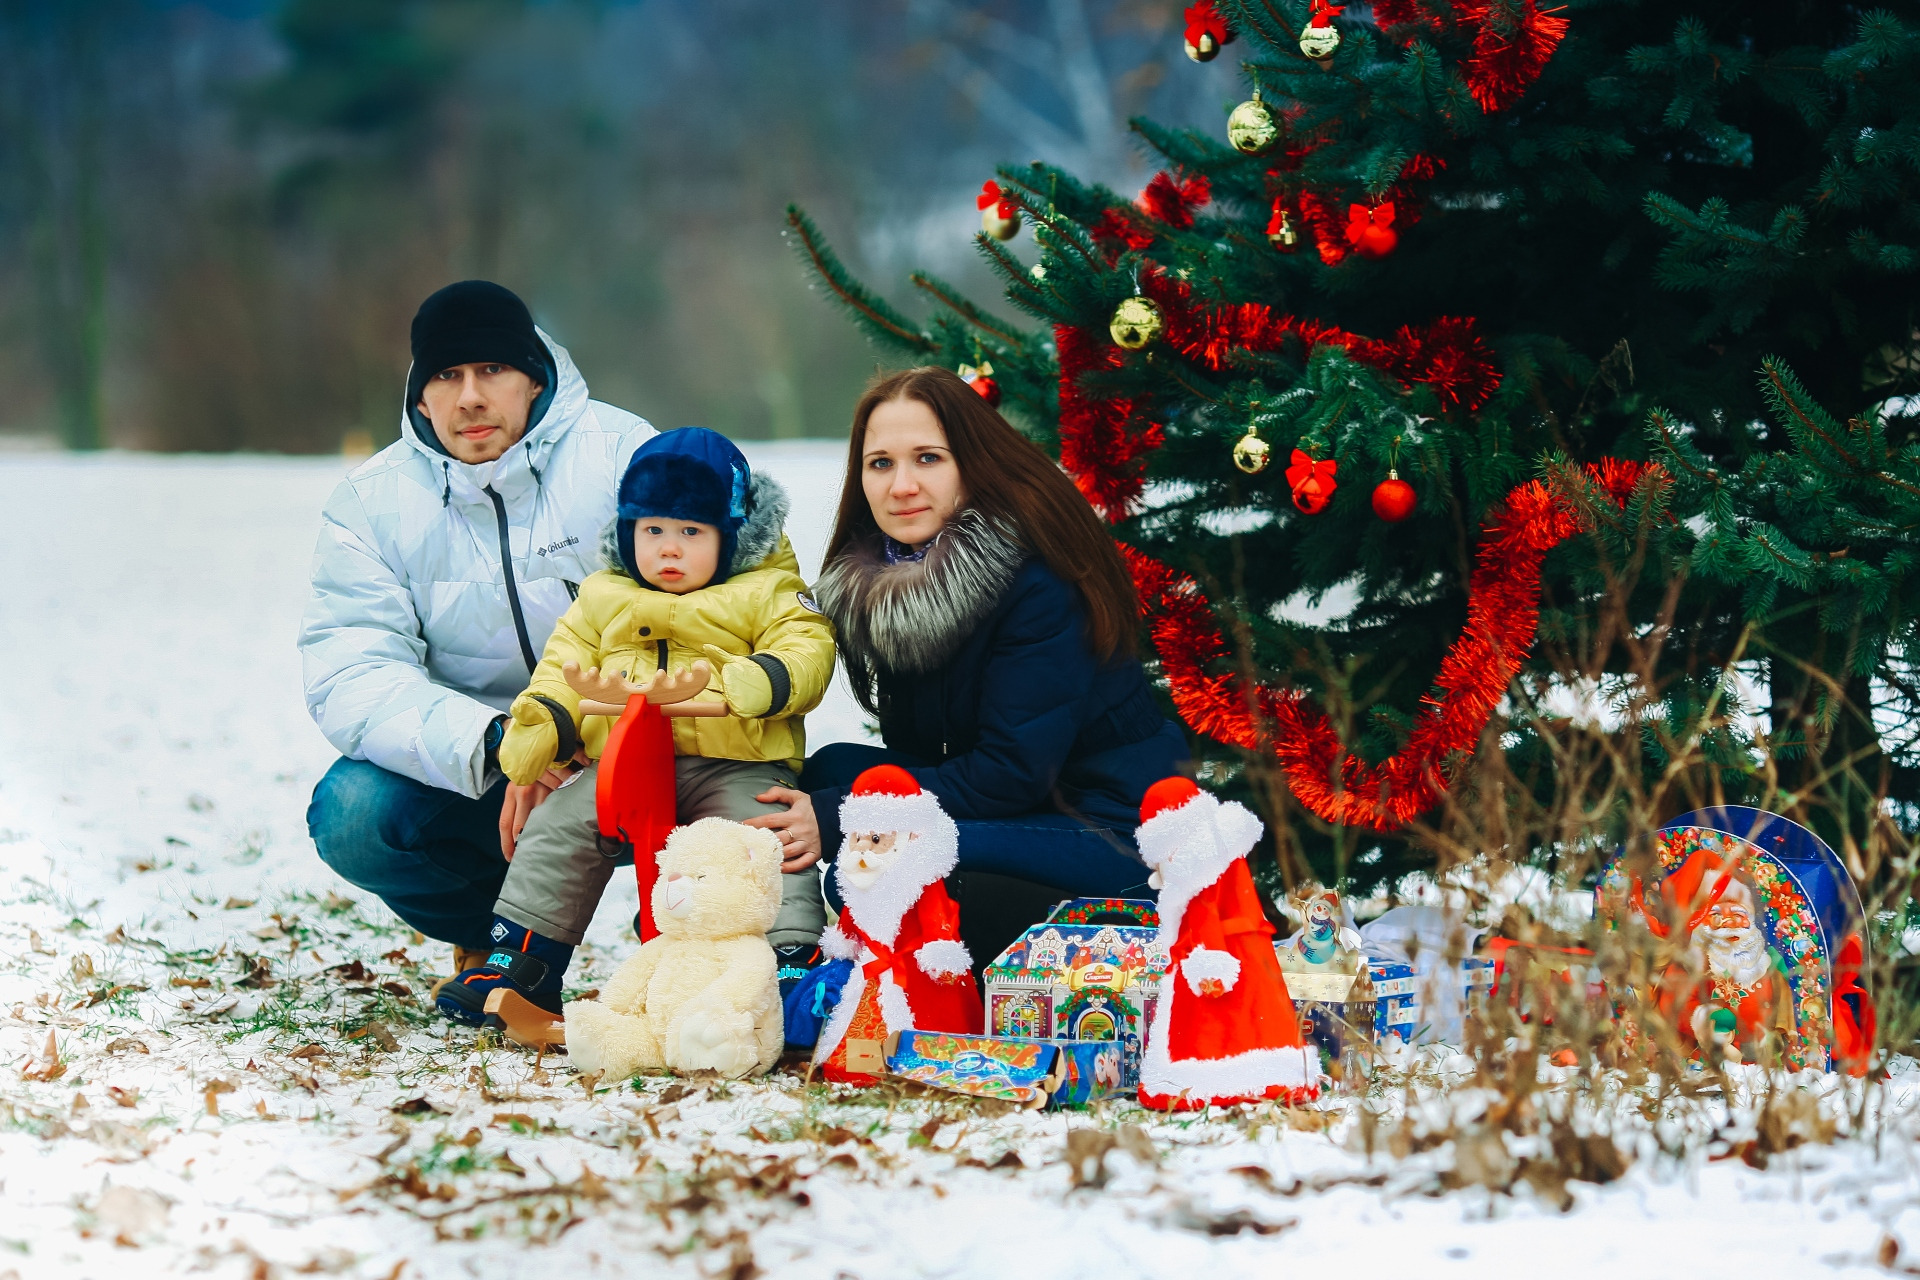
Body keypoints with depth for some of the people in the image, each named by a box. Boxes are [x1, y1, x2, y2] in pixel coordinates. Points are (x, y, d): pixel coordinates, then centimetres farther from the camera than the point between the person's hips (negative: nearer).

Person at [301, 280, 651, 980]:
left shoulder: (621, 454, -7)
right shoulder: (371, 502, -3)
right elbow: (349, 678, -15)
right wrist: (493, 742, -33)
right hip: (462, 776, 2)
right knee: (350, 815, -27)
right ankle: (492, 934, 5)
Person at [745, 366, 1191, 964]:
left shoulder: (1039, 578, -20)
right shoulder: (875, 583, 3)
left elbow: (1015, 771, -22)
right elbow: (916, 748, 9)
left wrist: (837, 818, -22)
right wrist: (831, 802, -12)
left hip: (1109, 829, -8)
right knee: (829, 767, -6)